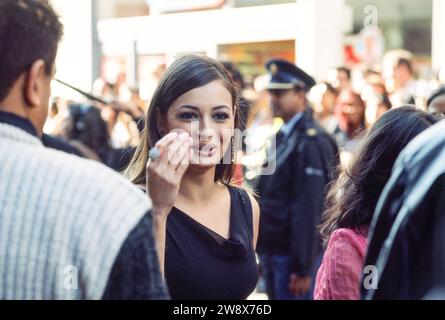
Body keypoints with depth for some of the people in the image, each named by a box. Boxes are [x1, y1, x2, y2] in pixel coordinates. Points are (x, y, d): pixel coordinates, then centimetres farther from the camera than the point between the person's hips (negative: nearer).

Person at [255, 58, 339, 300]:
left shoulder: (312, 141, -16)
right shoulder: (283, 136, 12)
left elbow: (310, 207, -20)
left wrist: (303, 268, -21)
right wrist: (264, 254, 15)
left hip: (293, 255, -9)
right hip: (273, 250, 9)